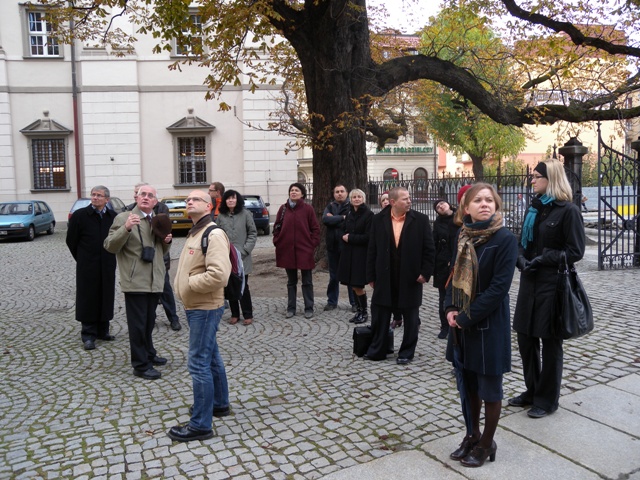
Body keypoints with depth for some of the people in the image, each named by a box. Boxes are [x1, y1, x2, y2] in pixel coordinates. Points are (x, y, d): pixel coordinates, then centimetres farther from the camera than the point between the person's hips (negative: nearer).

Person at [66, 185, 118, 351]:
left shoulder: (113, 216, 1)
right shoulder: (80, 215, -5)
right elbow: (71, 240, 2)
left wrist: (110, 256, 9)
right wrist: (82, 259, 6)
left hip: (107, 266, 3)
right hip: (87, 267, -3)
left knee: (106, 297, 9)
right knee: (88, 299, 1)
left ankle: (103, 330, 22)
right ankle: (88, 335, 8)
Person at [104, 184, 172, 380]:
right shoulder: (123, 218, -7)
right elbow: (110, 246, -13)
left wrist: (166, 241, -1)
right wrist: (126, 228, -28)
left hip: (155, 281, 6)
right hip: (135, 281, -6)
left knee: (149, 321, 19)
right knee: (138, 324, 0)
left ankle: (149, 354, 36)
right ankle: (141, 365, 10)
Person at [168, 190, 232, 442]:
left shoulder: (213, 234, -18)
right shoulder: (194, 233, 14)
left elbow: (218, 274, -29)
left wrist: (189, 283, -18)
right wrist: (183, 284, 5)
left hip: (205, 308, -10)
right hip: (197, 306, 10)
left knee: (198, 363, -6)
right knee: (211, 357, 20)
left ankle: (201, 424, 3)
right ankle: (219, 403, 35)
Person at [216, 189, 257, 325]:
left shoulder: (245, 214, -2)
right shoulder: (221, 216, 4)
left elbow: (253, 233, -1)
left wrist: (245, 249, -8)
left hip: (242, 257, -2)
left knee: (243, 286, -1)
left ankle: (248, 315, 11)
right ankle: (234, 314, 21)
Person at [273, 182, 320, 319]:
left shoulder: (308, 208, -3)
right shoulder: (283, 208, 4)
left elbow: (315, 228, -1)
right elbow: (277, 227, 9)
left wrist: (313, 244, -8)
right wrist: (277, 242, 1)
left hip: (305, 250, -2)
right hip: (287, 250, 3)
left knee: (307, 281, 7)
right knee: (291, 281, 14)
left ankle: (309, 308, 16)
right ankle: (291, 308, 23)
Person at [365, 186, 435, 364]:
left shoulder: (420, 220, -5)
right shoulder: (379, 220, 0)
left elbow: (429, 249, -2)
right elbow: (372, 249, 3)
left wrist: (425, 272, -9)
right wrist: (371, 275, 1)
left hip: (410, 278, -1)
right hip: (385, 277, 1)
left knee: (410, 318, 9)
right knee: (379, 315, 8)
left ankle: (406, 353, 24)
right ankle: (377, 350, 23)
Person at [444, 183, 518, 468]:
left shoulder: (505, 239, -14)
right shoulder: (462, 238, 4)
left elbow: (499, 287, -18)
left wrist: (467, 317, -17)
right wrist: (451, 309, -6)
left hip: (489, 324, -6)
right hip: (462, 322, 6)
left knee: (489, 387, 9)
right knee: (469, 382, 18)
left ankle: (487, 444, 27)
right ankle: (473, 435, 36)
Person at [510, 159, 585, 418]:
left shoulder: (568, 210, -10)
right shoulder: (534, 208, 11)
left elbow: (575, 251, -12)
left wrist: (542, 260, -19)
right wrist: (521, 259, -6)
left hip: (553, 284, -7)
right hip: (529, 282, 7)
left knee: (550, 343, 5)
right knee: (526, 339, 12)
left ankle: (547, 399, 20)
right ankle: (532, 391, 30)